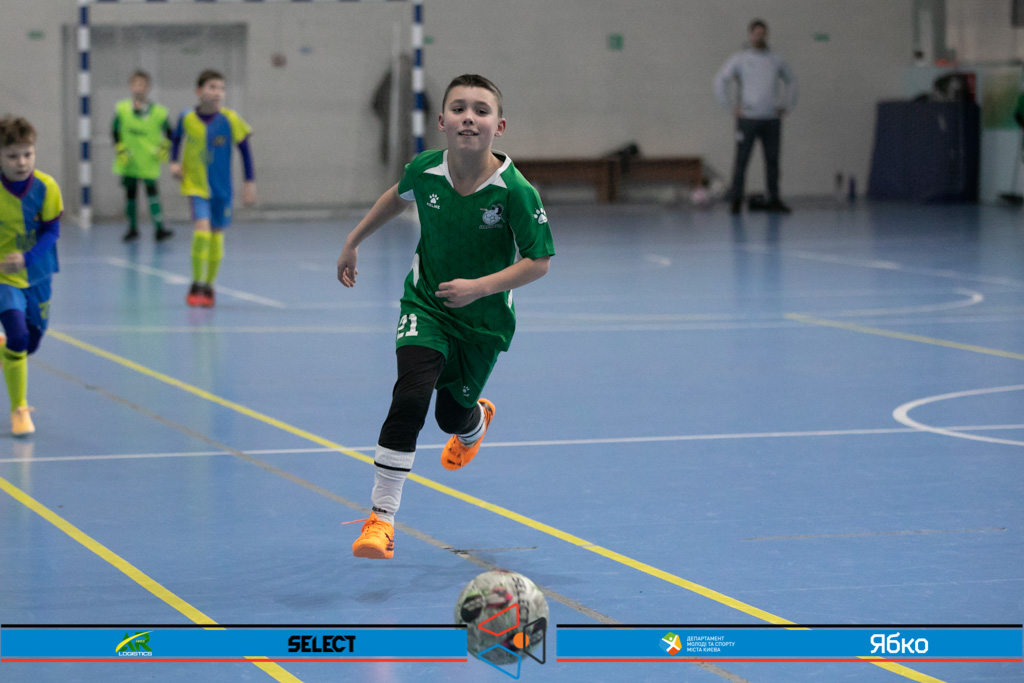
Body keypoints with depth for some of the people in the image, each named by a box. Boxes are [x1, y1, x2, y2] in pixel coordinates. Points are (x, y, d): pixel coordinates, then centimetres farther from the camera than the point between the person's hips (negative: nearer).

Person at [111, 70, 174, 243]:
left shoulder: (158, 111, -3)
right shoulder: (122, 109, -1)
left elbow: (168, 132, 8)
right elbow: (115, 132, 6)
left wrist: (164, 148, -3)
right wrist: (120, 149, -4)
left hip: (149, 162, -2)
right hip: (129, 161, 2)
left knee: (152, 191, -8)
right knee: (130, 192, 9)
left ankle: (159, 229, -10)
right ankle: (132, 228, 21)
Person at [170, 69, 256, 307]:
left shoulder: (229, 120, -9)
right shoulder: (187, 118, -7)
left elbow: (244, 147, 0)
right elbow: (177, 139, 13)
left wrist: (250, 181, -2)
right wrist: (174, 162, -3)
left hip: (221, 188, 2)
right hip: (195, 184, -2)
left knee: (216, 235, 10)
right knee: (202, 229, -20)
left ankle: (208, 286, 28)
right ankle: (196, 285, -6)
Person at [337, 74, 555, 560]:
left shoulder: (515, 191, -25)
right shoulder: (424, 169, -15)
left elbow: (538, 261, -18)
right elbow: (398, 196, 10)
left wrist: (481, 287, -29)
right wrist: (354, 241, 17)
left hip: (484, 319, 0)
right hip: (426, 305, 1)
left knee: (451, 415, 15)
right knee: (411, 396, -22)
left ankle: (477, 420, 58)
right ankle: (381, 517, -15)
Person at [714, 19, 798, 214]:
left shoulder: (776, 60, 11)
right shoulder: (739, 59, 0)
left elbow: (790, 81, 26)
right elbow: (720, 81, -4)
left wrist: (785, 105, 15)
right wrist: (732, 107, -7)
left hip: (772, 119, 3)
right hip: (748, 118, -3)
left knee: (772, 160, 2)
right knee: (741, 159, -5)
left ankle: (774, 200, 7)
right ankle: (736, 200, 0)